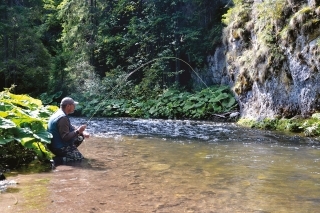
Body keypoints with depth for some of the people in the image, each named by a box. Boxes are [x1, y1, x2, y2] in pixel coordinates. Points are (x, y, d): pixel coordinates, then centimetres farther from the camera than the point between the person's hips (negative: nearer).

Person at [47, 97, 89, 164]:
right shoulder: (63, 118, -25)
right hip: (58, 148, -10)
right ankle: (56, 159, -13)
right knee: (80, 157, -5)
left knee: (80, 136, 15)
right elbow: (65, 137, -28)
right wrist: (78, 131, -20)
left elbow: (70, 128, 16)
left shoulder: (58, 113, 7)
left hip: (56, 143, 10)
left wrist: (82, 132, 3)